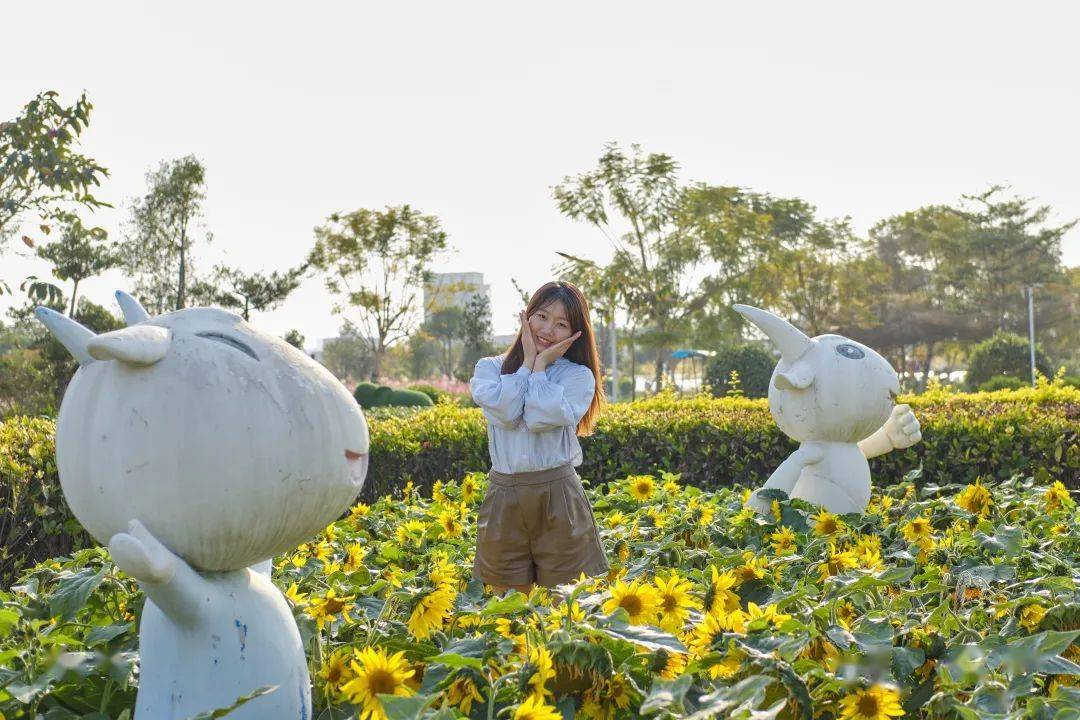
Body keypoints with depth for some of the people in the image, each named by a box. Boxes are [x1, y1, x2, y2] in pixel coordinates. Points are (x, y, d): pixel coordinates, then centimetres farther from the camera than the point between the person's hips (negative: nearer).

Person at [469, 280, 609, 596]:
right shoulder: (490, 367, 7)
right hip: (504, 500, 1)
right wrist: (528, 360, -3)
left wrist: (541, 363, -4)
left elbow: (540, 418, -13)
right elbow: (505, 412, -12)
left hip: (559, 498, -1)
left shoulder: (578, 375, 3)